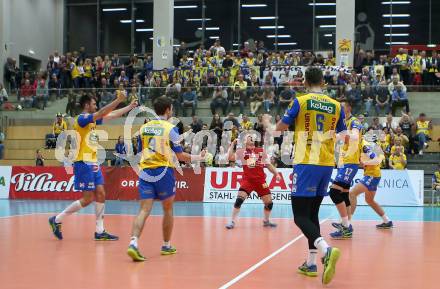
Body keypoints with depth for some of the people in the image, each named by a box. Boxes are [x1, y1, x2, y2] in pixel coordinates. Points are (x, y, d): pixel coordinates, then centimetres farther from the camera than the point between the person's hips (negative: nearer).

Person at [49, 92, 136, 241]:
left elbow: (112, 115, 22)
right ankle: (56, 220, 4)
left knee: (100, 195, 5)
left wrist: (130, 107, 21)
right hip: (84, 163, -9)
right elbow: (101, 113, -27)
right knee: (87, 199, -7)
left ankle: (100, 231, 8)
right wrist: (118, 100, -28)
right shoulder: (82, 118, -12)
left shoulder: (92, 120, 14)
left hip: (93, 163, 9)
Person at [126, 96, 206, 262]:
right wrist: (198, 158, 10)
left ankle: (133, 243, -22)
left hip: (145, 172, 4)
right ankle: (166, 246, 23)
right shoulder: (170, 128, -5)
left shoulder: (144, 128, 9)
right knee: (168, 210, 14)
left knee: (144, 210, -2)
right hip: (163, 172, -4)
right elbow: (180, 155, -5)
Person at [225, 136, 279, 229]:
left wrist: (276, 174, 3)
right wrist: (232, 144, -9)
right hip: (247, 180, -3)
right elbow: (230, 157, -12)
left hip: (260, 180, 3)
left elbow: (269, 165, 13)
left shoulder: (261, 151, 8)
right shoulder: (242, 151, 2)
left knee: (269, 202, 3)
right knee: (239, 199, -19)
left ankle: (266, 221, 28)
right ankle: (232, 221, -9)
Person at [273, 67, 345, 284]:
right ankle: (311, 263, 17)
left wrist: (268, 123, 25)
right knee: (312, 213, 17)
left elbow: (280, 128, 4)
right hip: (327, 164, 5)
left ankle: (326, 250, -29)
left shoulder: (300, 101, -5)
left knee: (300, 215, -6)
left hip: (306, 163, -5)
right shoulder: (336, 106, 6)